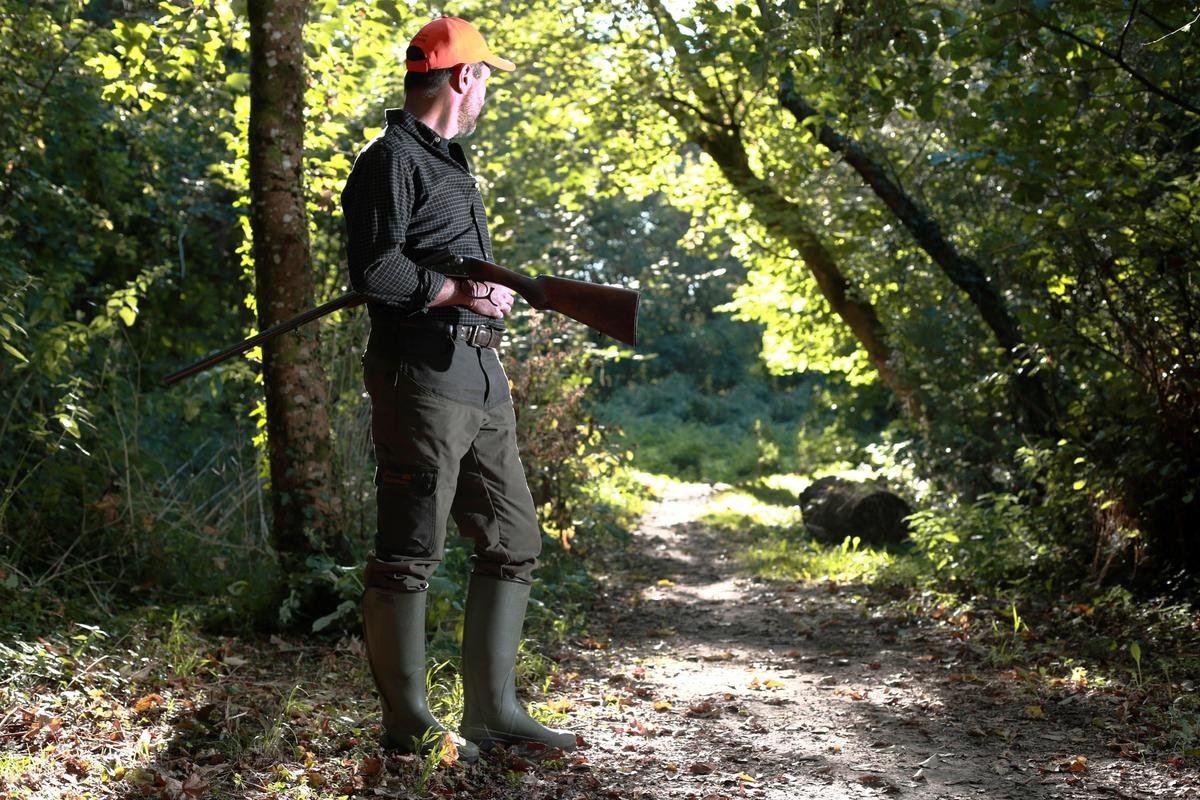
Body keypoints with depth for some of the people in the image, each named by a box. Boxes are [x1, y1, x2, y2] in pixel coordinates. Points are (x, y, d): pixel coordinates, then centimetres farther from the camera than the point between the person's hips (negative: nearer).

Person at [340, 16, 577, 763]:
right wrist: (465, 294, -13)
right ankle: (408, 721, 6)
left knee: (514, 541, 10)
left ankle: (493, 709, 17)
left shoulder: (451, 161, 22)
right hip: (423, 378, -10)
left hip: (480, 384, 10)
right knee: (410, 554, -3)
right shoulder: (392, 160, -8)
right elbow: (375, 271, -17)